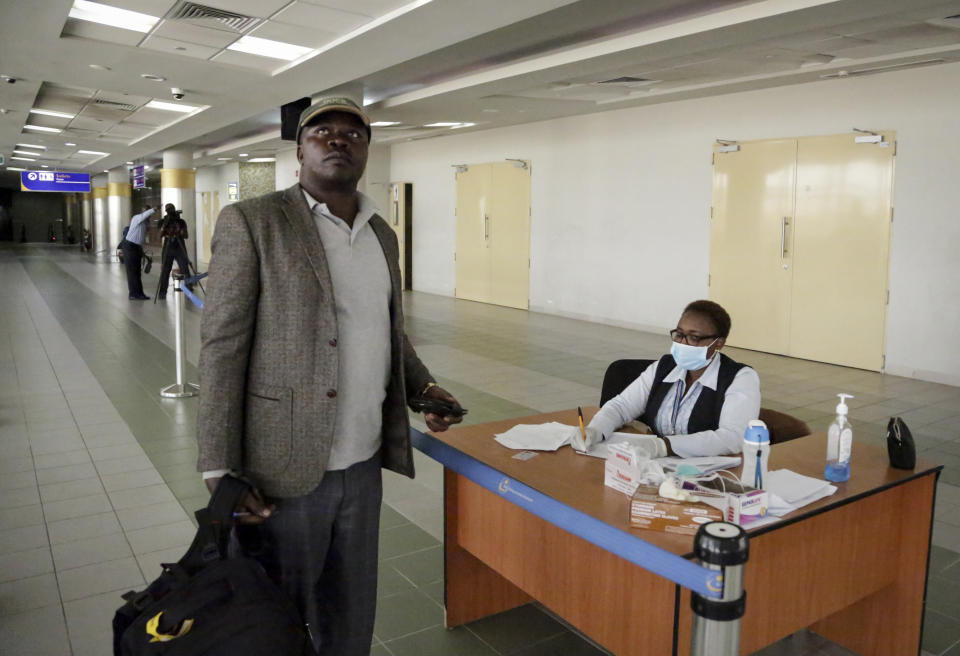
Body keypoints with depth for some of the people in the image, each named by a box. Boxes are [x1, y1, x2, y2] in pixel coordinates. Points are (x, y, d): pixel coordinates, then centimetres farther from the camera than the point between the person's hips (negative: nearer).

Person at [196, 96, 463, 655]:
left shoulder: (383, 234, 11)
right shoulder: (252, 222, -7)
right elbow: (222, 346, -11)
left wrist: (424, 386, 6)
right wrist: (220, 470, -14)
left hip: (364, 465, 5)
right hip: (285, 469, -5)